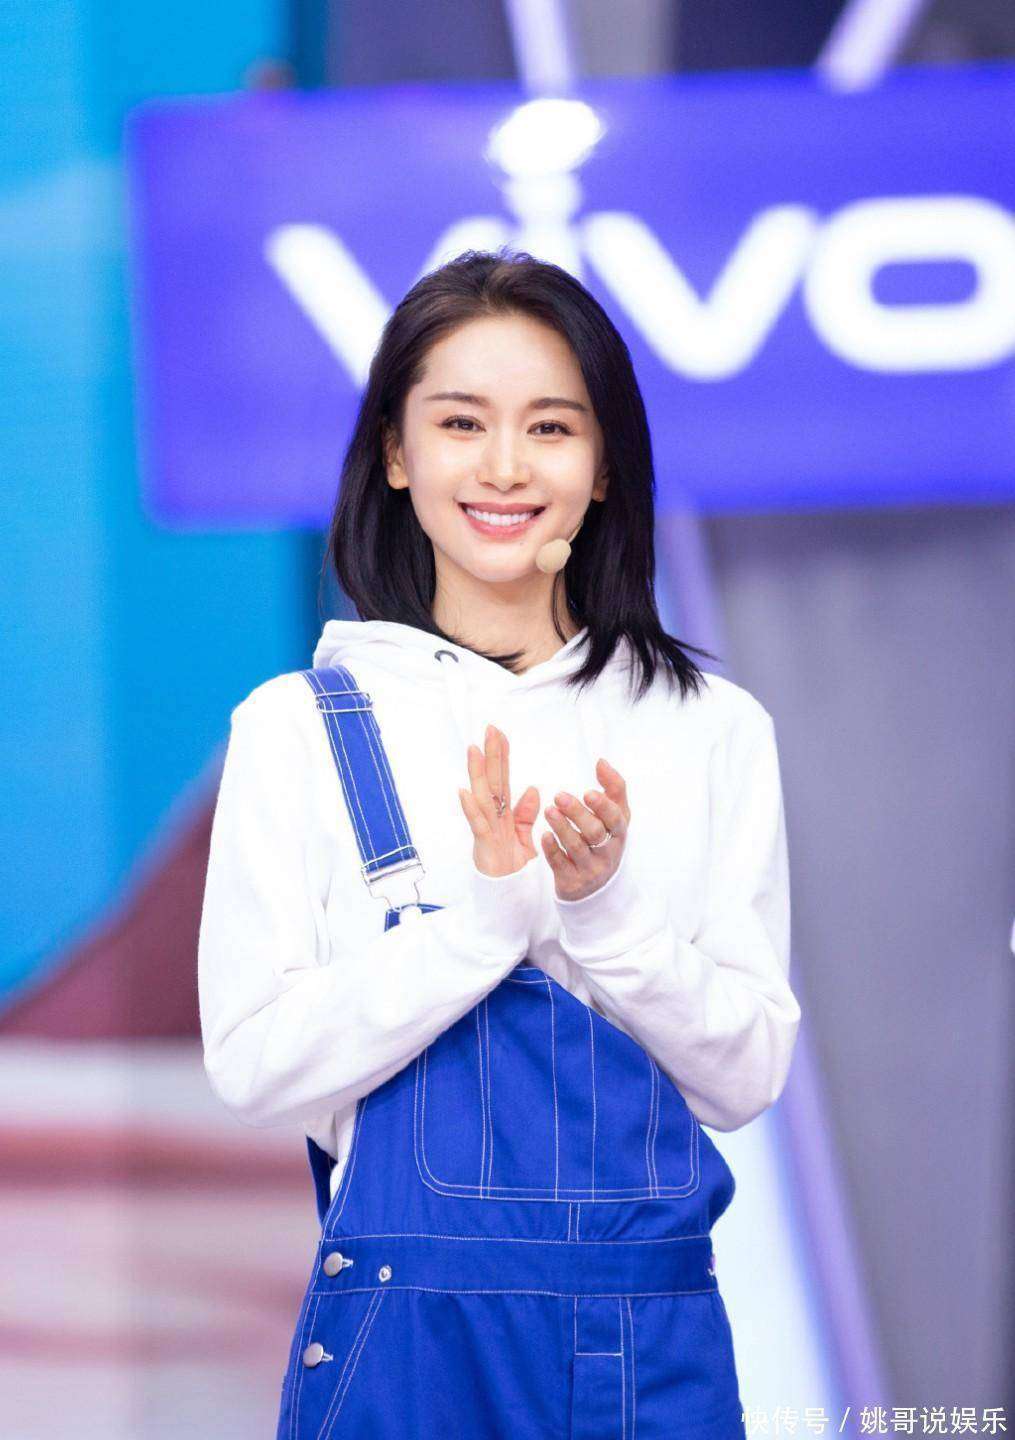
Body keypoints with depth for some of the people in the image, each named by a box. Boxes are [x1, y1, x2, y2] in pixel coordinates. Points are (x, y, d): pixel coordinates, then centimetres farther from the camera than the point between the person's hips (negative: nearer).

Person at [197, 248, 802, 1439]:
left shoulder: (714, 731, 4)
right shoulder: (300, 727, -1)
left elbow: (746, 1077, 1)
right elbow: (251, 1068, -8)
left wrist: (606, 909, -15)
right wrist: (491, 912, -18)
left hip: (654, 1337, 2)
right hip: (409, 1327, -2)